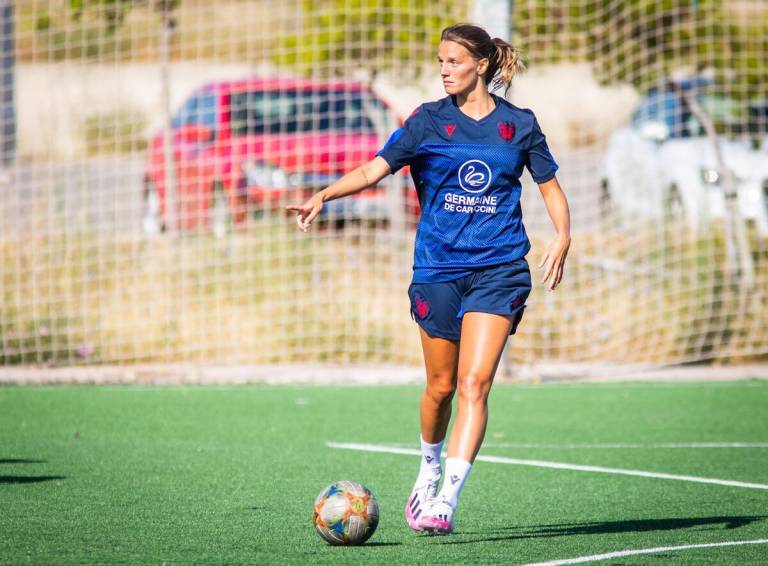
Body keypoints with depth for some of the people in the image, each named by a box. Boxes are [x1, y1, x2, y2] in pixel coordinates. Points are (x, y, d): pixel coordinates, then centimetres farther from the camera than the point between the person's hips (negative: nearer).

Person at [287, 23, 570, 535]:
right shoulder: (429, 121, 1)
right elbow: (373, 170, -8)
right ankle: (429, 471, 36)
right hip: (437, 270, 1)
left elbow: (550, 186, 13)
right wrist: (324, 195, -24)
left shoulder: (519, 124, 4)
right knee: (441, 386, 8)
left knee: (474, 384, -14)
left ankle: (447, 500, -18)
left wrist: (562, 237, -4)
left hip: (499, 270, -1)